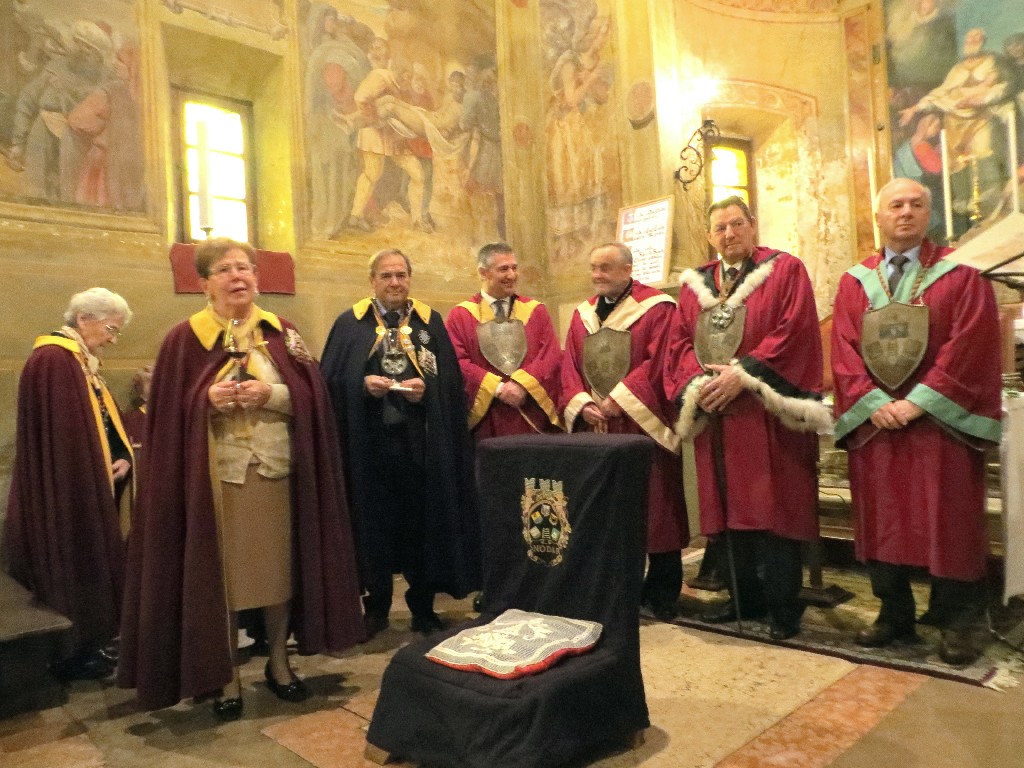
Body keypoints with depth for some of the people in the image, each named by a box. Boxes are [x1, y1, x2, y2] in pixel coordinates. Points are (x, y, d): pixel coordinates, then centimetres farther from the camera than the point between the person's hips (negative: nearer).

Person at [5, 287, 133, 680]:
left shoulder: (80, 362, 13)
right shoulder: (52, 360, -19)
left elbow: (102, 422, 13)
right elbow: (62, 434, -24)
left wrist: (122, 457, -3)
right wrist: (101, 471, -16)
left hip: (88, 489, 10)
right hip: (68, 493, -10)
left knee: (89, 570, 16)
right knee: (78, 572, 2)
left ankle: (86, 647, 28)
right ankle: (74, 656, 17)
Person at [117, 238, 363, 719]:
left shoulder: (282, 332, 6)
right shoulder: (184, 339, 1)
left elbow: (311, 396, 1)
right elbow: (168, 413, -1)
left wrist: (273, 395, -16)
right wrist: (208, 400, -18)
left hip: (277, 469, 2)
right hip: (213, 475, -1)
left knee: (280, 566, 9)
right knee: (220, 574, 5)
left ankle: (279, 663, 27)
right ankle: (226, 677, 22)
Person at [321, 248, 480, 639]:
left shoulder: (430, 321, 9)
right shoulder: (350, 323, 7)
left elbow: (450, 377, 4)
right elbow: (332, 380, 2)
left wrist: (426, 387, -15)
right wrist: (363, 384, -16)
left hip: (421, 440, 1)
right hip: (370, 440, 0)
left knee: (423, 521, 5)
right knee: (374, 521, 5)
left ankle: (423, 606, 20)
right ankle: (376, 607, 21)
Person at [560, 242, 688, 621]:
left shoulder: (656, 308, -3)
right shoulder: (582, 315, 14)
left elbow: (657, 362, -13)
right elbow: (569, 368, 8)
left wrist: (618, 400, -19)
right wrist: (583, 406, -8)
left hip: (643, 425, -5)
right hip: (595, 427, 5)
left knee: (653, 510, 2)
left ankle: (660, 596, 14)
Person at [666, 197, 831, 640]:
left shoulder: (785, 270, 1)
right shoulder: (694, 284, 15)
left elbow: (794, 333, -10)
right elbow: (680, 342, 8)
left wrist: (743, 375, -18)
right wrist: (698, 383, -11)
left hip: (767, 413, -5)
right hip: (714, 411, 5)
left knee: (772, 508, -2)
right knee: (732, 508, 10)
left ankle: (784, 606, 12)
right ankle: (746, 598, 24)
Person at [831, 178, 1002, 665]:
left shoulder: (960, 273, 2)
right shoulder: (854, 282, 10)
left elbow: (969, 346, -9)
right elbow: (844, 350, 3)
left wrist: (918, 402, -16)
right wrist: (874, 403, -11)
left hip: (940, 422, -3)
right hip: (873, 422, 3)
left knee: (947, 525, 2)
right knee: (882, 522, 7)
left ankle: (955, 625, 15)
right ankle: (894, 615, 20)